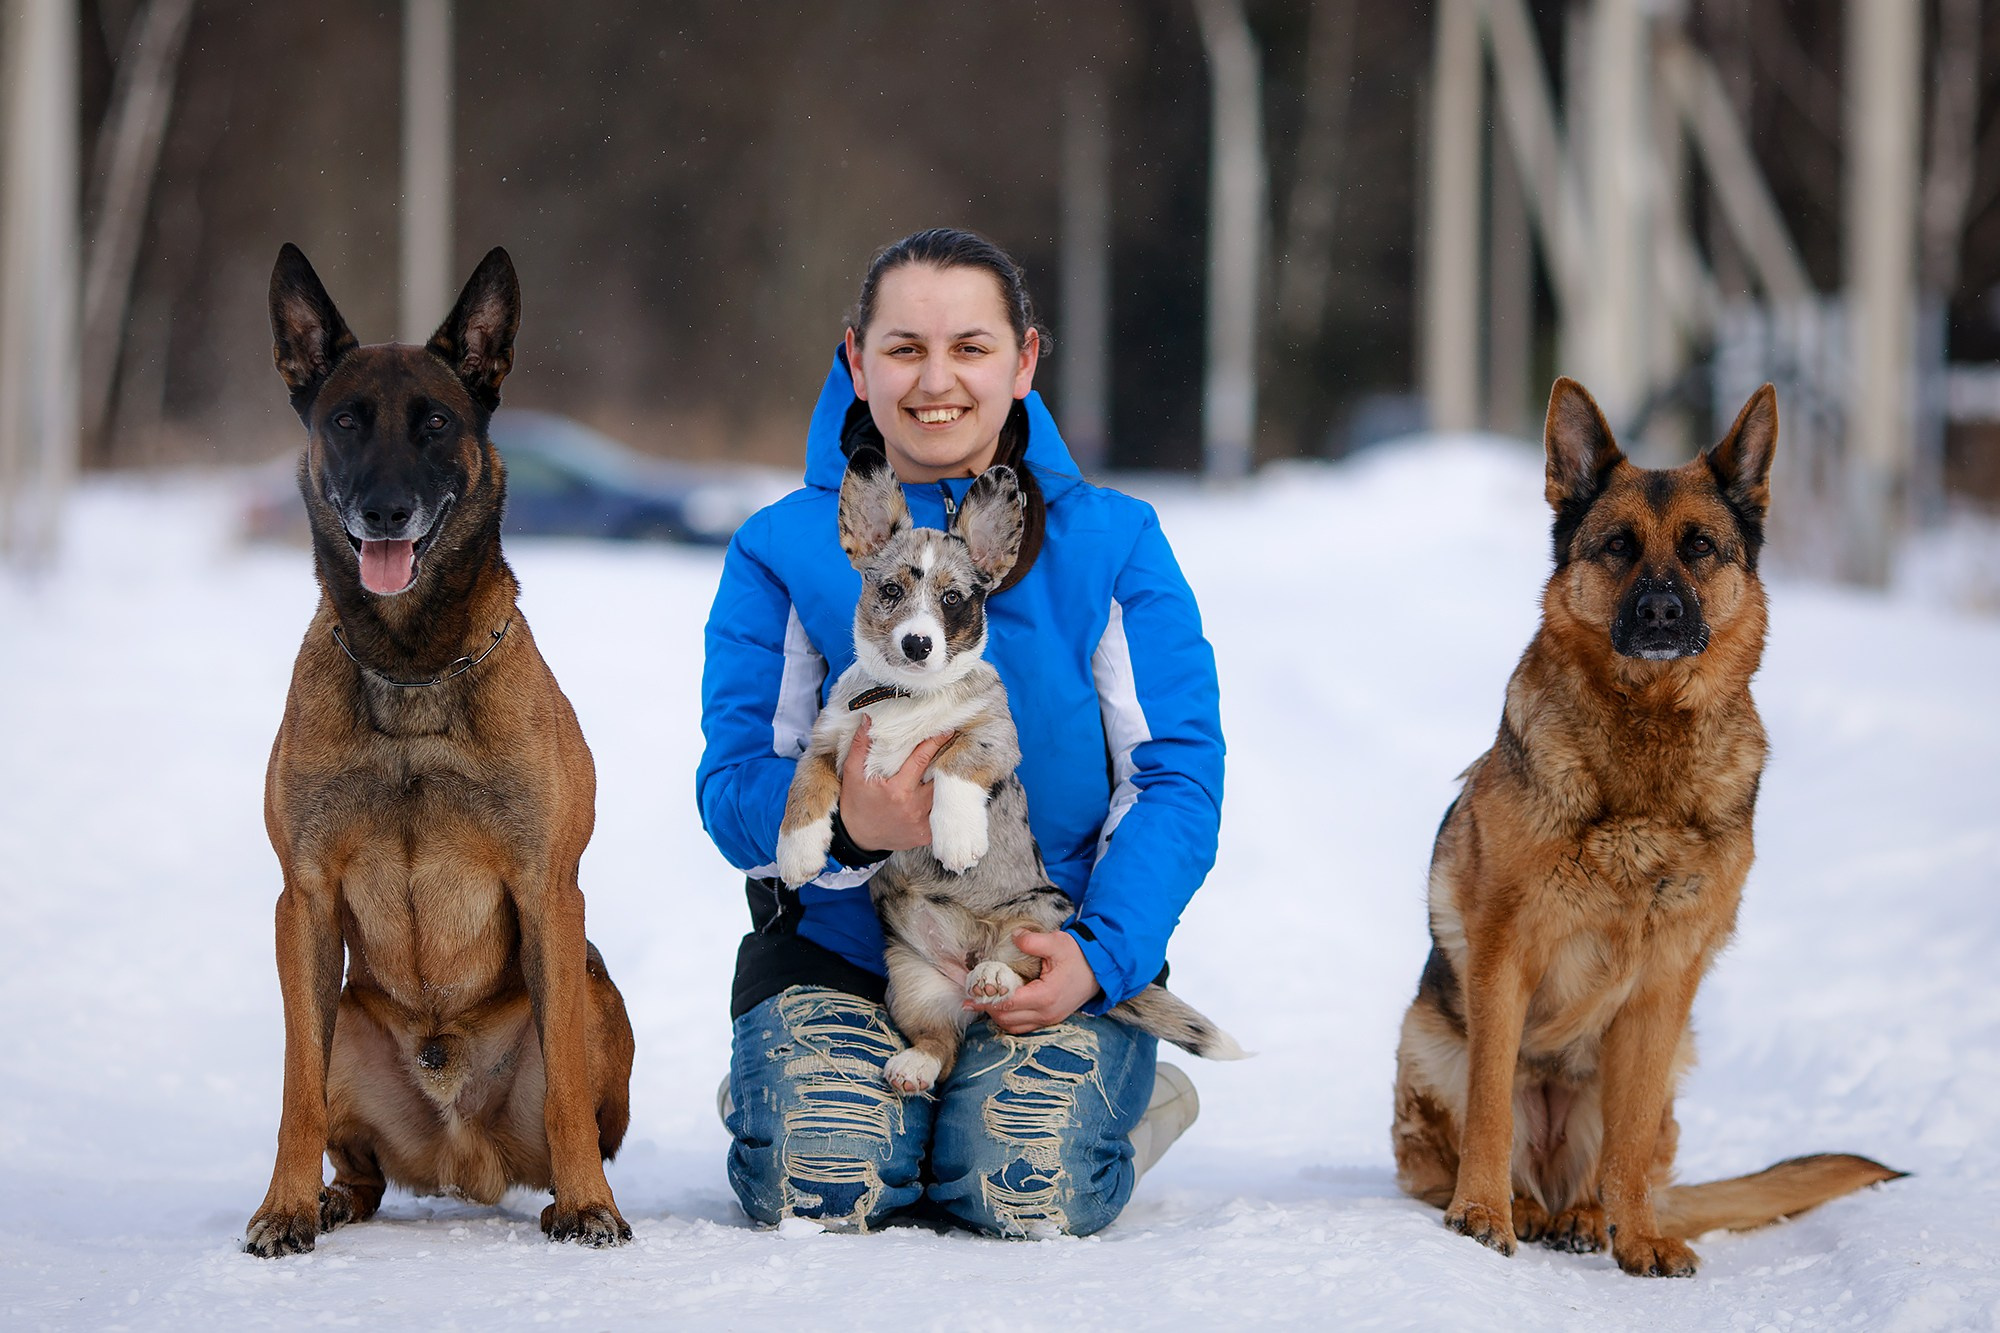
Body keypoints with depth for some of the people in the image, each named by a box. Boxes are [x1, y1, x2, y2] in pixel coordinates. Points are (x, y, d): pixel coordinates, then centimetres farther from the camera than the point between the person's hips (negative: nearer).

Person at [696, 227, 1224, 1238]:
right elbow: (734, 783, -4)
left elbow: (1180, 774, -2)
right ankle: (774, 1093, 13)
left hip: (1059, 943, 0)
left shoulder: (1111, 545, 3)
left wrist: (1102, 952, -17)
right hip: (837, 943, 0)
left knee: (1030, 1191, -25)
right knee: (816, 1188, -24)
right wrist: (847, 823, -28)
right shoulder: (784, 550, 2)